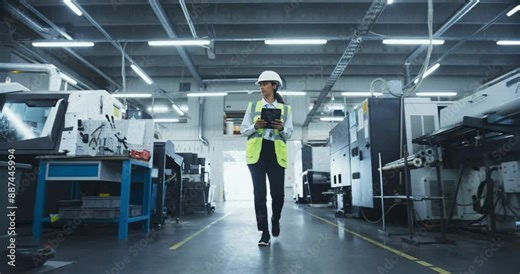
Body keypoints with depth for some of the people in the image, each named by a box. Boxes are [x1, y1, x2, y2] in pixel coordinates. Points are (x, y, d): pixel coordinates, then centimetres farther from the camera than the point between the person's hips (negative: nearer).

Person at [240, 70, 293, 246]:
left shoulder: (285, 109, 13)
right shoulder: (252, 106, 14)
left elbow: (289, 134, 8)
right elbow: (243, 130, 9)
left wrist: (281, 128, -13)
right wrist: (255, 127, -10)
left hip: (276, 153, 0)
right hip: (257, 152, 0)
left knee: (277, 193, -2)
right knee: (259, 192, -6)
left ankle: (275, 220, 30)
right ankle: (264, 232, 3)